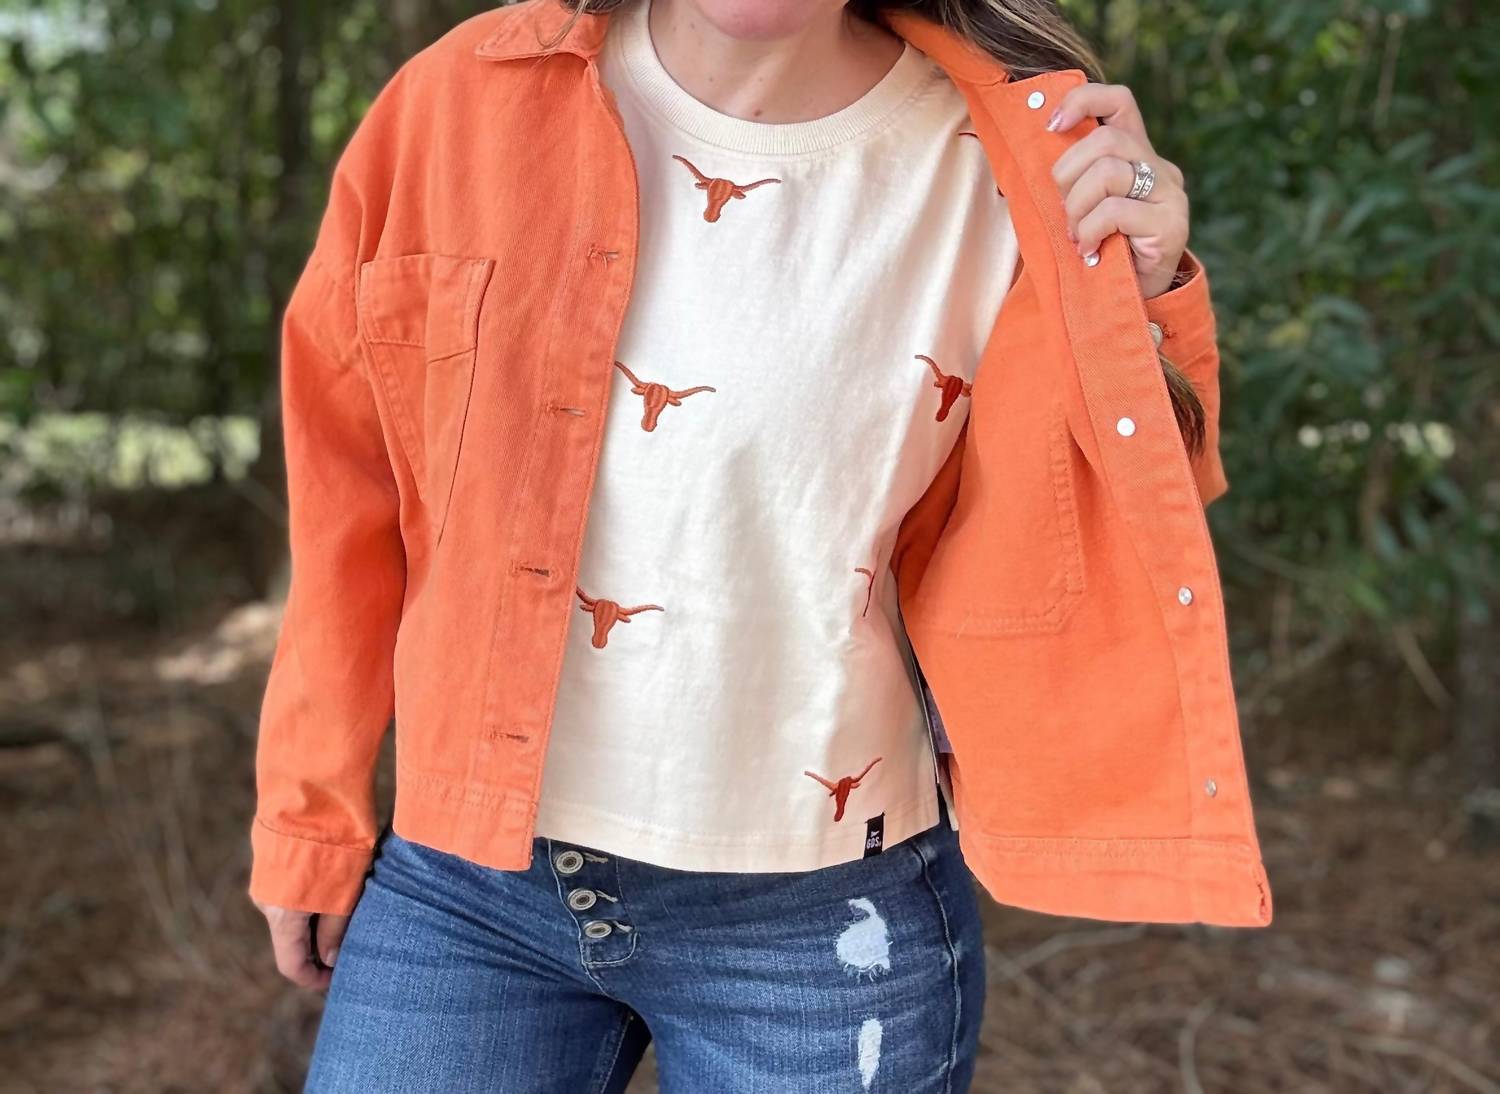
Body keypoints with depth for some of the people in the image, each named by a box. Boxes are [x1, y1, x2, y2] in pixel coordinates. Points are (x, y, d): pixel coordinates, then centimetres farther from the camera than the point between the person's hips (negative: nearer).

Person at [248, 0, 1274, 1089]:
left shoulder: (1011, 164, -10)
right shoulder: (462, 104, -8)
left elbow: (1020, 584, -3)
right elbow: (351, 502, 2)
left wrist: (1129, 321, -18)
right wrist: (312, 821, 10)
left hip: (831, 917, 0)